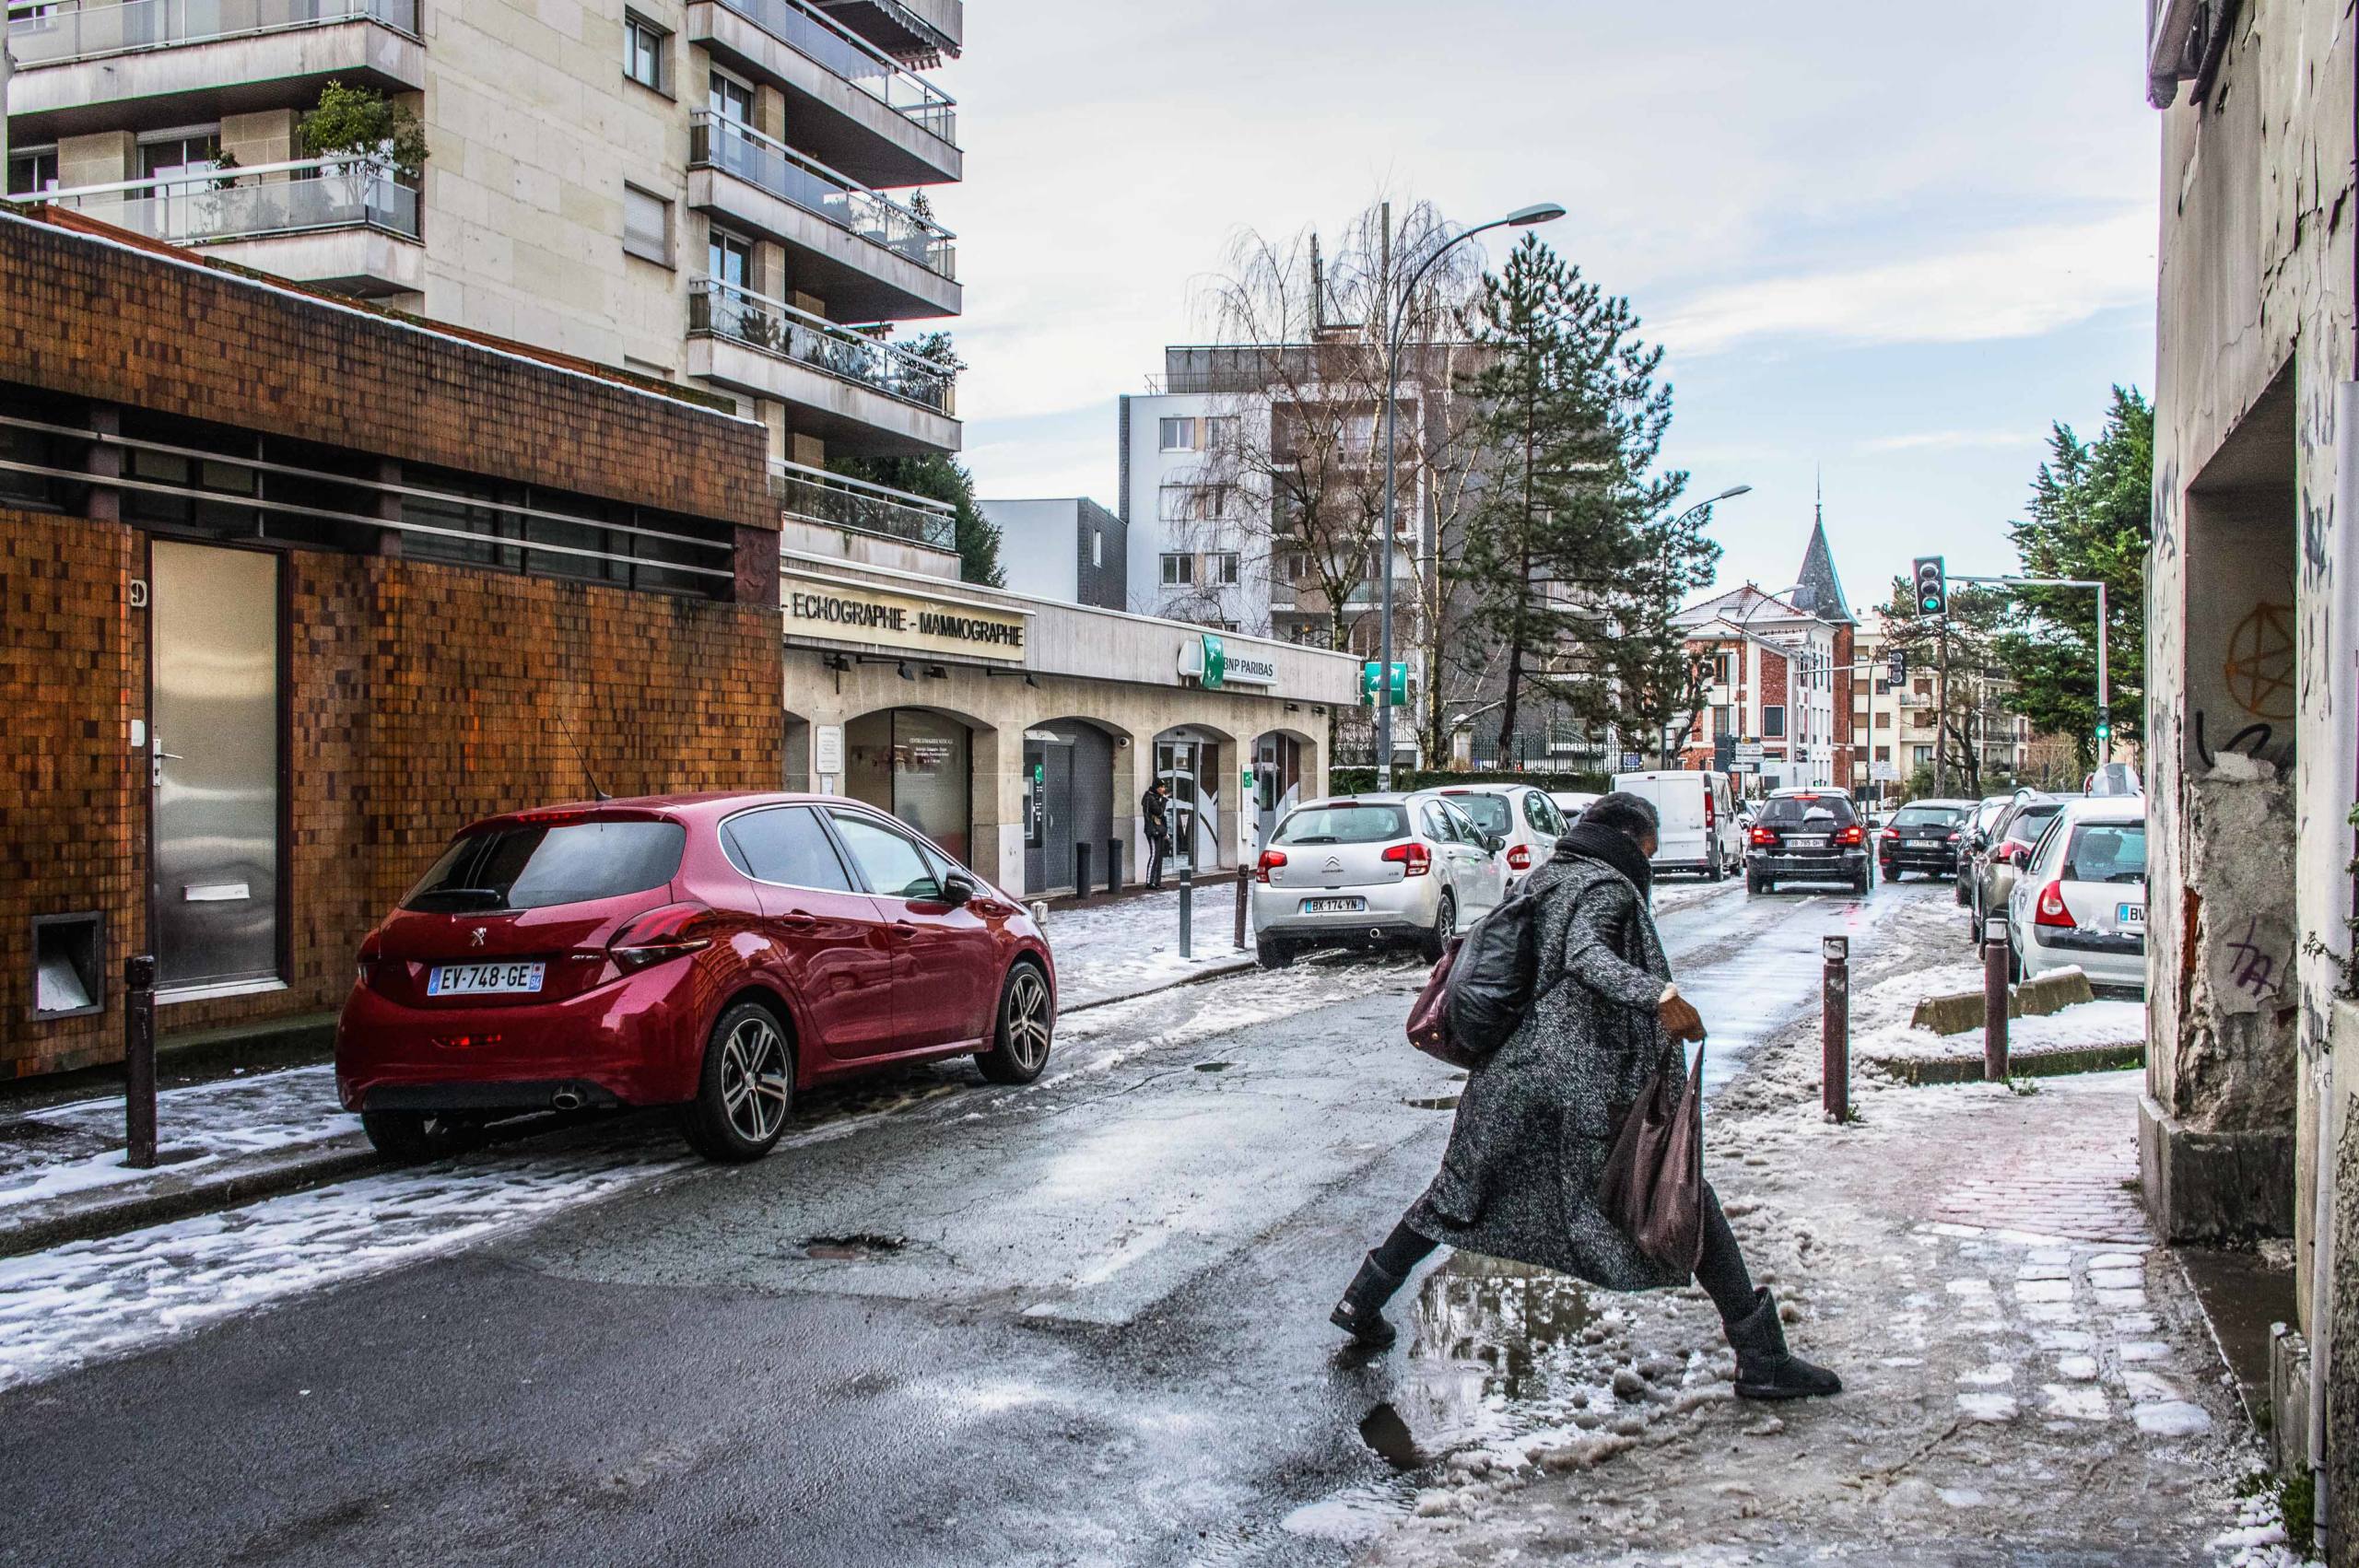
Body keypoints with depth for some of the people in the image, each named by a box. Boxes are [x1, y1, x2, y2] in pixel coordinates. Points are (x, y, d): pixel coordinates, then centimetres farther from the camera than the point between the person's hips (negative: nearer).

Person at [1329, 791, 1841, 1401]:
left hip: (1510, 1073, 8)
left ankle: (1361, 1303, 29)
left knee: (1460, 1192, 22)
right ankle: (1762, 1360, -1)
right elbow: (1585, 954, -27)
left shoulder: (1542, 880, 17)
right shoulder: (1607, 886, -7)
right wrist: (1660, 995, -40)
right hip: (1588, 1081, -7)